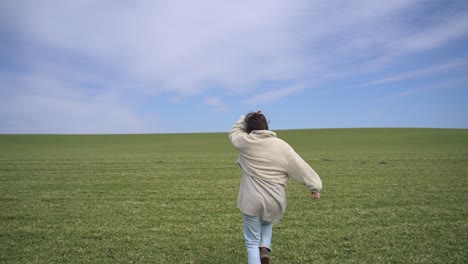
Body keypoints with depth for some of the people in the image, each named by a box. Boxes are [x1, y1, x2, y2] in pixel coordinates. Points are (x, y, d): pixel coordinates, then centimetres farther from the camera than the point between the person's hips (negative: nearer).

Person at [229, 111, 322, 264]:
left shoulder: (245, 142, -4)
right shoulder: (281, 146, -4)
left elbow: (234, 133, 20)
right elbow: (302, 168, 0)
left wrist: (246, 119, 13)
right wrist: (315, 186, 8)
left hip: (251, 200, -1)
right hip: (274, 201, 2)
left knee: (252, 242, 13)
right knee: (267, 223, 35)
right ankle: (265, 247, 13)